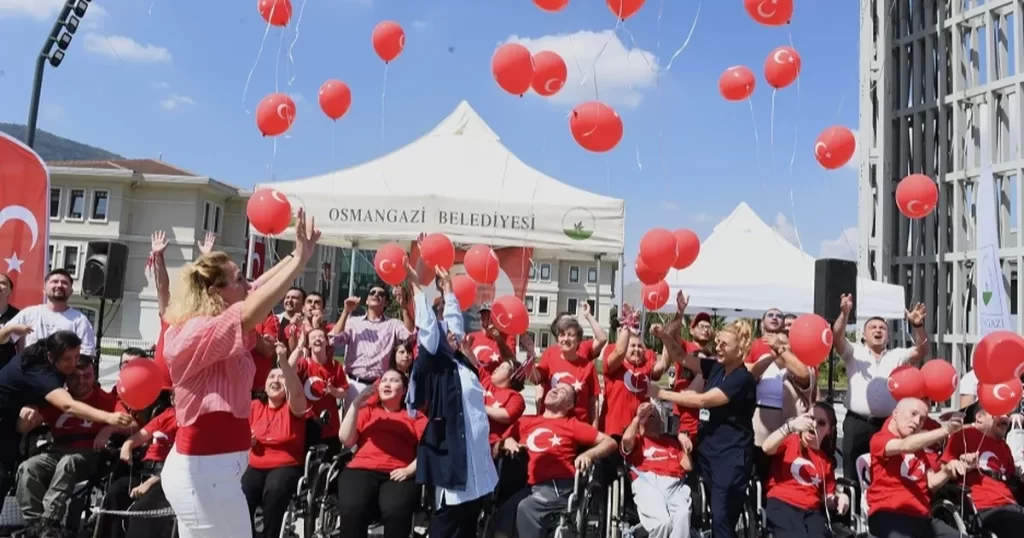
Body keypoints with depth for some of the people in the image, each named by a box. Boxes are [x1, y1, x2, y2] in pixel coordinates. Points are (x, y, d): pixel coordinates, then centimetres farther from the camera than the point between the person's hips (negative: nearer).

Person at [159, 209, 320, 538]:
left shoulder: (212, 331, 9)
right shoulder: (197, 333, -19)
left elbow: (257, 291, 13)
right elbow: (253, 310, -34)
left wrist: (295, 254, 5)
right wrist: (302, 258, -30)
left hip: (211, 466, 10)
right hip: (207, 471, -10)